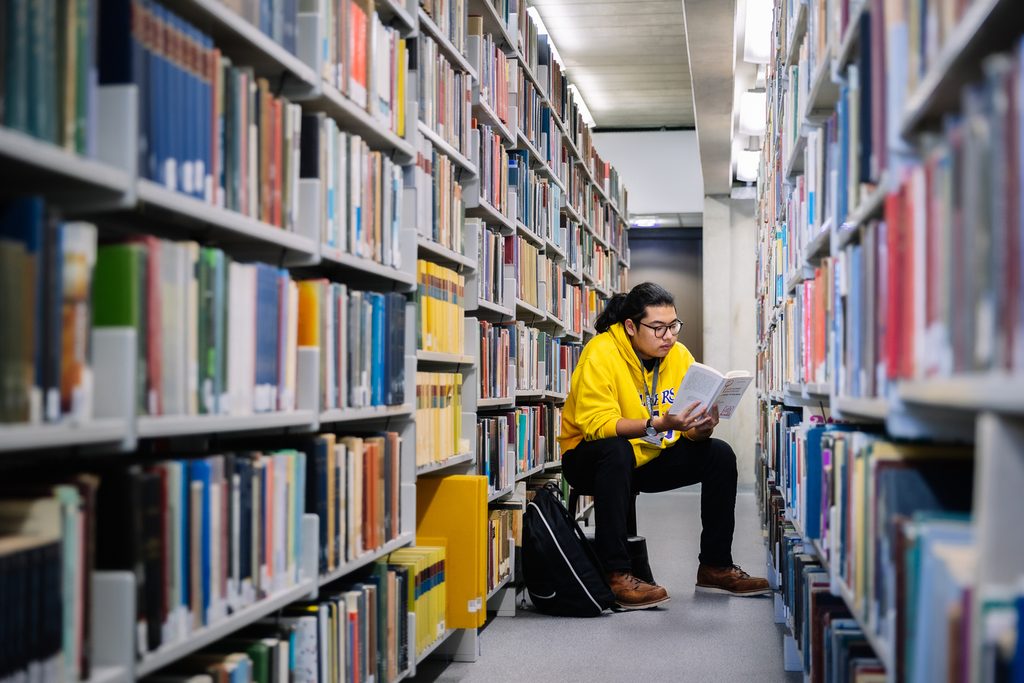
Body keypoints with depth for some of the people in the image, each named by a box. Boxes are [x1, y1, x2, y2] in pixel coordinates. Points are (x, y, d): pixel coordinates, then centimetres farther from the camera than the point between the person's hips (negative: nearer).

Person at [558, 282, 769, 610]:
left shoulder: (679, 355, -2)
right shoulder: (601, 353, -20)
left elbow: (692, 429, -5)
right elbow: (595, 423, -30)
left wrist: (702, 428, -30)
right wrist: (658, 425, -40)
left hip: (650, 459, 6)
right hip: (589, 458, -6)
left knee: (720, 454, -10)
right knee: (615, 450, -38)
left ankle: (715, 567, 0)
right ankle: (615, 574, -35)